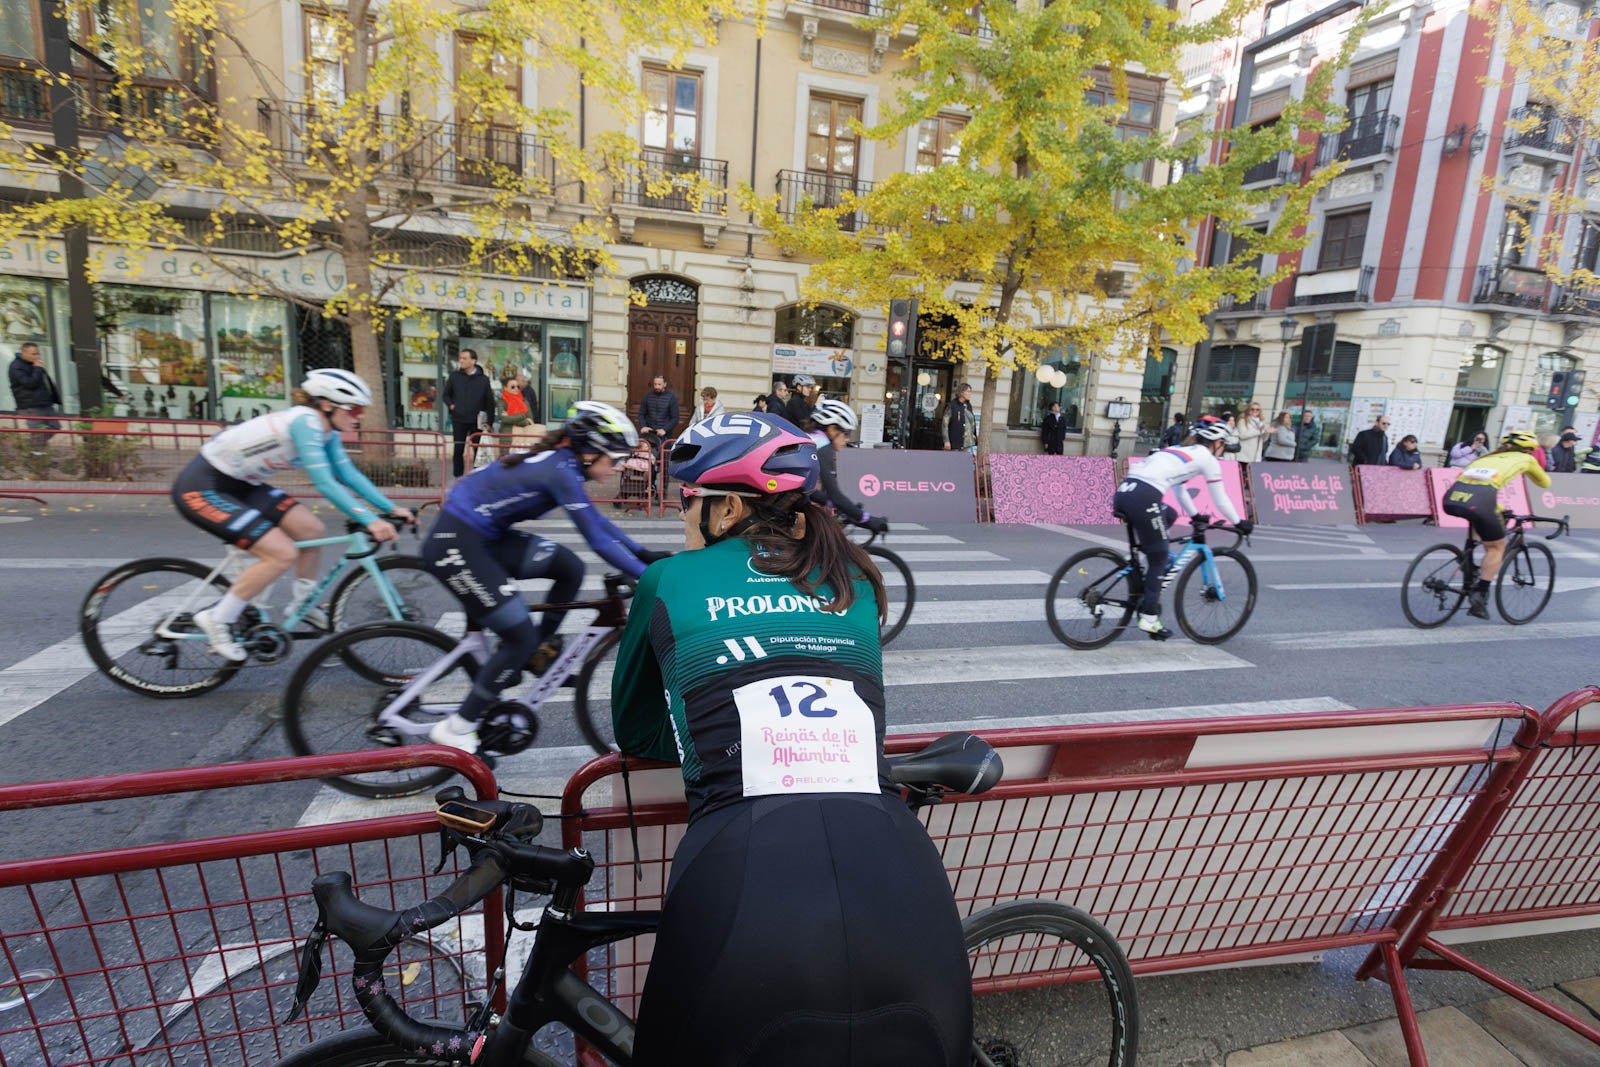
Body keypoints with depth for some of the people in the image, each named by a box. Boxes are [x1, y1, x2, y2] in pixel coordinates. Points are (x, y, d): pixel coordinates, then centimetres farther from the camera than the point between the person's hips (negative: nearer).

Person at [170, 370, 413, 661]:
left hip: (239, 484, 9)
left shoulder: (325, 428, 1)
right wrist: (369, 520, -38)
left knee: (313, 531, 1)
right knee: (283, 554, -18)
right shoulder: (305, 421, -26)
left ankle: (305, 605, 20)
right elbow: (324, 483, -32)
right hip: (200, 489, -9)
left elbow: (349, 475, 1)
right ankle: (217, 619, -1)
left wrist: (390, 508, -4)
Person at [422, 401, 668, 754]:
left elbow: (598, 522, 15)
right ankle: (455, 730, 8)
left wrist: (645, 555, 13)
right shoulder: (561, 470, -21)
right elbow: (598, 540, -22)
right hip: (455, 544, -9)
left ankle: (540, 650, 17)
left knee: (570, 568, 3)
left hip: (483, 535, 9)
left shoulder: (561, 461, 7)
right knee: (521, 638, -5)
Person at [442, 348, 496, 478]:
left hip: (477, 421, -1)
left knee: (478, 450, 3)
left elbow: (490, 401, 3)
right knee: (458, 450, 2)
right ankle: (457, 477, 11)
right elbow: (446, 394, 16)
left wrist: (489, 421, -1)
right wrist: (451, 405, -4)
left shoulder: (483, 379, 2)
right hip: (458, 420, 1)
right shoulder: (454, 376, 5)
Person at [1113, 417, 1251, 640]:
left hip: (1123, 491, 7)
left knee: (1170, 515, 32)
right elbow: (1220, 499, 18)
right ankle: (1149, 618, 8)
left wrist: (1195, 516, 55)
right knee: (1159, 558, 7)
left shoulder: (1179, 450, 33)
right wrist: (1239, 523, 33)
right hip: (1143, 498, -7)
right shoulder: (1207, 458, 13)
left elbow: (1178, 488, 44)